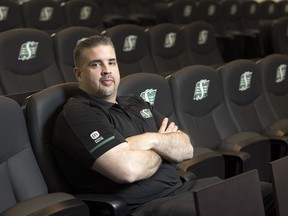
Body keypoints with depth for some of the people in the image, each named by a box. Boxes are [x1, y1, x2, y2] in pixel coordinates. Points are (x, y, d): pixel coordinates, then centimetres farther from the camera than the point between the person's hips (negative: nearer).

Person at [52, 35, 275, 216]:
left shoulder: (137, 104, 18)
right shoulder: (77, 114, -8)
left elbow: (186, 149, 11)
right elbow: (128, 169, -22)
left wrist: (153, 140, -10)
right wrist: (163, 150, -1)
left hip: (180, 188, 9)